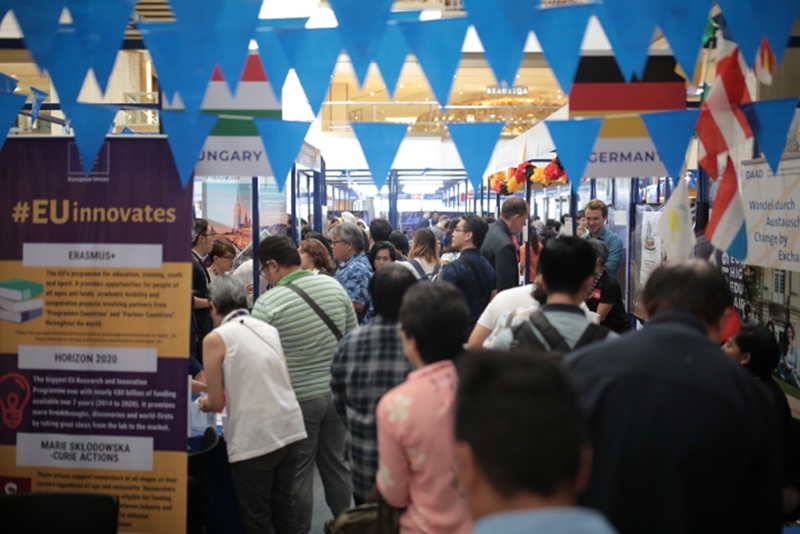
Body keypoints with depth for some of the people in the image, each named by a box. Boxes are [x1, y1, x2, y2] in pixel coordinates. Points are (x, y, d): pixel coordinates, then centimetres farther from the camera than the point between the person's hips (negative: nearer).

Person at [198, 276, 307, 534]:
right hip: (290, 428, 6)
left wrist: (204, 403, 18)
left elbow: (217, 403, -5)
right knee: (283, 505, 20)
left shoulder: (215, 339, -6)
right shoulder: (269, 329, 11)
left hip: (254, 437, -6)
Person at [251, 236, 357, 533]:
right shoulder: (334, 286, -1)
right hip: (336, 392, 5)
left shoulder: (267, 303, -16)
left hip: (298, 398, -5)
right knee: (336, 463, 17)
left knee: (298, 472, 9)